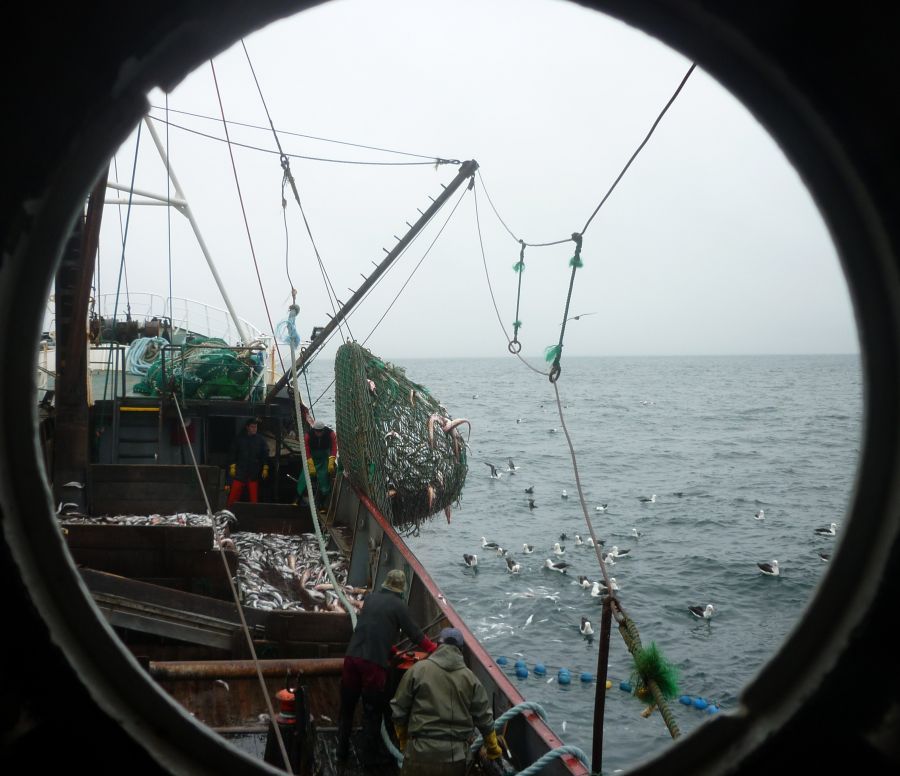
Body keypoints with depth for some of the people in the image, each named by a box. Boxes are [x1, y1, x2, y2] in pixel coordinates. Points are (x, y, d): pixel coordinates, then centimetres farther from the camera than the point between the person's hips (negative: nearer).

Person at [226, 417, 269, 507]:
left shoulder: (260, 440, 3)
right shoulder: (239, 438, 2)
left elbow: (265, 455, 4)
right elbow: (233, 453, 4)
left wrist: (265, 468, -1)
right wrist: (232, 466, -2)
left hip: (254, 472, 1)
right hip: (240, 471, -1)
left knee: (254, 495, 5)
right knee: (233, 495, -4)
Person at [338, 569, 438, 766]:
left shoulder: (370, 598, 13)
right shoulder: (398, 605, -3)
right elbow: (414, 633, 1)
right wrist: (435, 649, 15)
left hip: (352, 657, 5)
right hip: (375, 662, -5)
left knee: (346, 706, 18)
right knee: (372, 711, 9)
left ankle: (342, 750, 28)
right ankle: (368, 756, 16)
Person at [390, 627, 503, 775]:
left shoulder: (418, 670, -3)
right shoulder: (470, 678, 4)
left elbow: (399, 710, 3)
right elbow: (484, 719, 9)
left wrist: (403, 742, 20)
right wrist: (493, 749, 26)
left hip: (421, 753, -2)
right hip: (456, 757, 2)